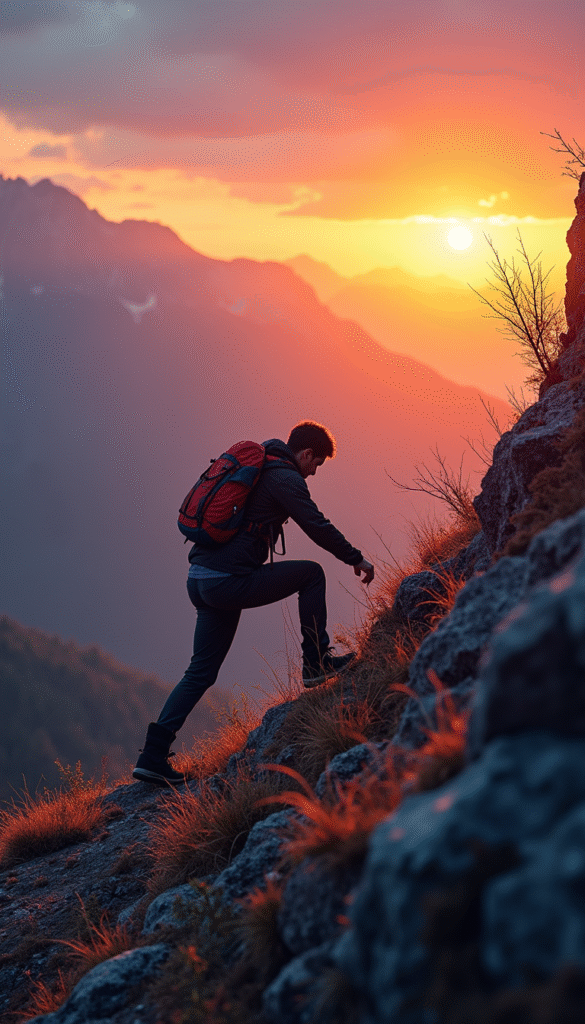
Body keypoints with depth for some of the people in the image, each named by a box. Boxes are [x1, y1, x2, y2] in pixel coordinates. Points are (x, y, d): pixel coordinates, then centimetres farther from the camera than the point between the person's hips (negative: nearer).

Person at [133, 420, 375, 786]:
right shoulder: (285, 477, -7)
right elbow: (318, 527, -9)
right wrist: (357, 559, 4)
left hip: (201, 578, 9)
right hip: (230, 582, -9)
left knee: (201, 673, 12)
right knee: (311, 574, 6)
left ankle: (154, 756, 6)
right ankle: (317, 662, 8)